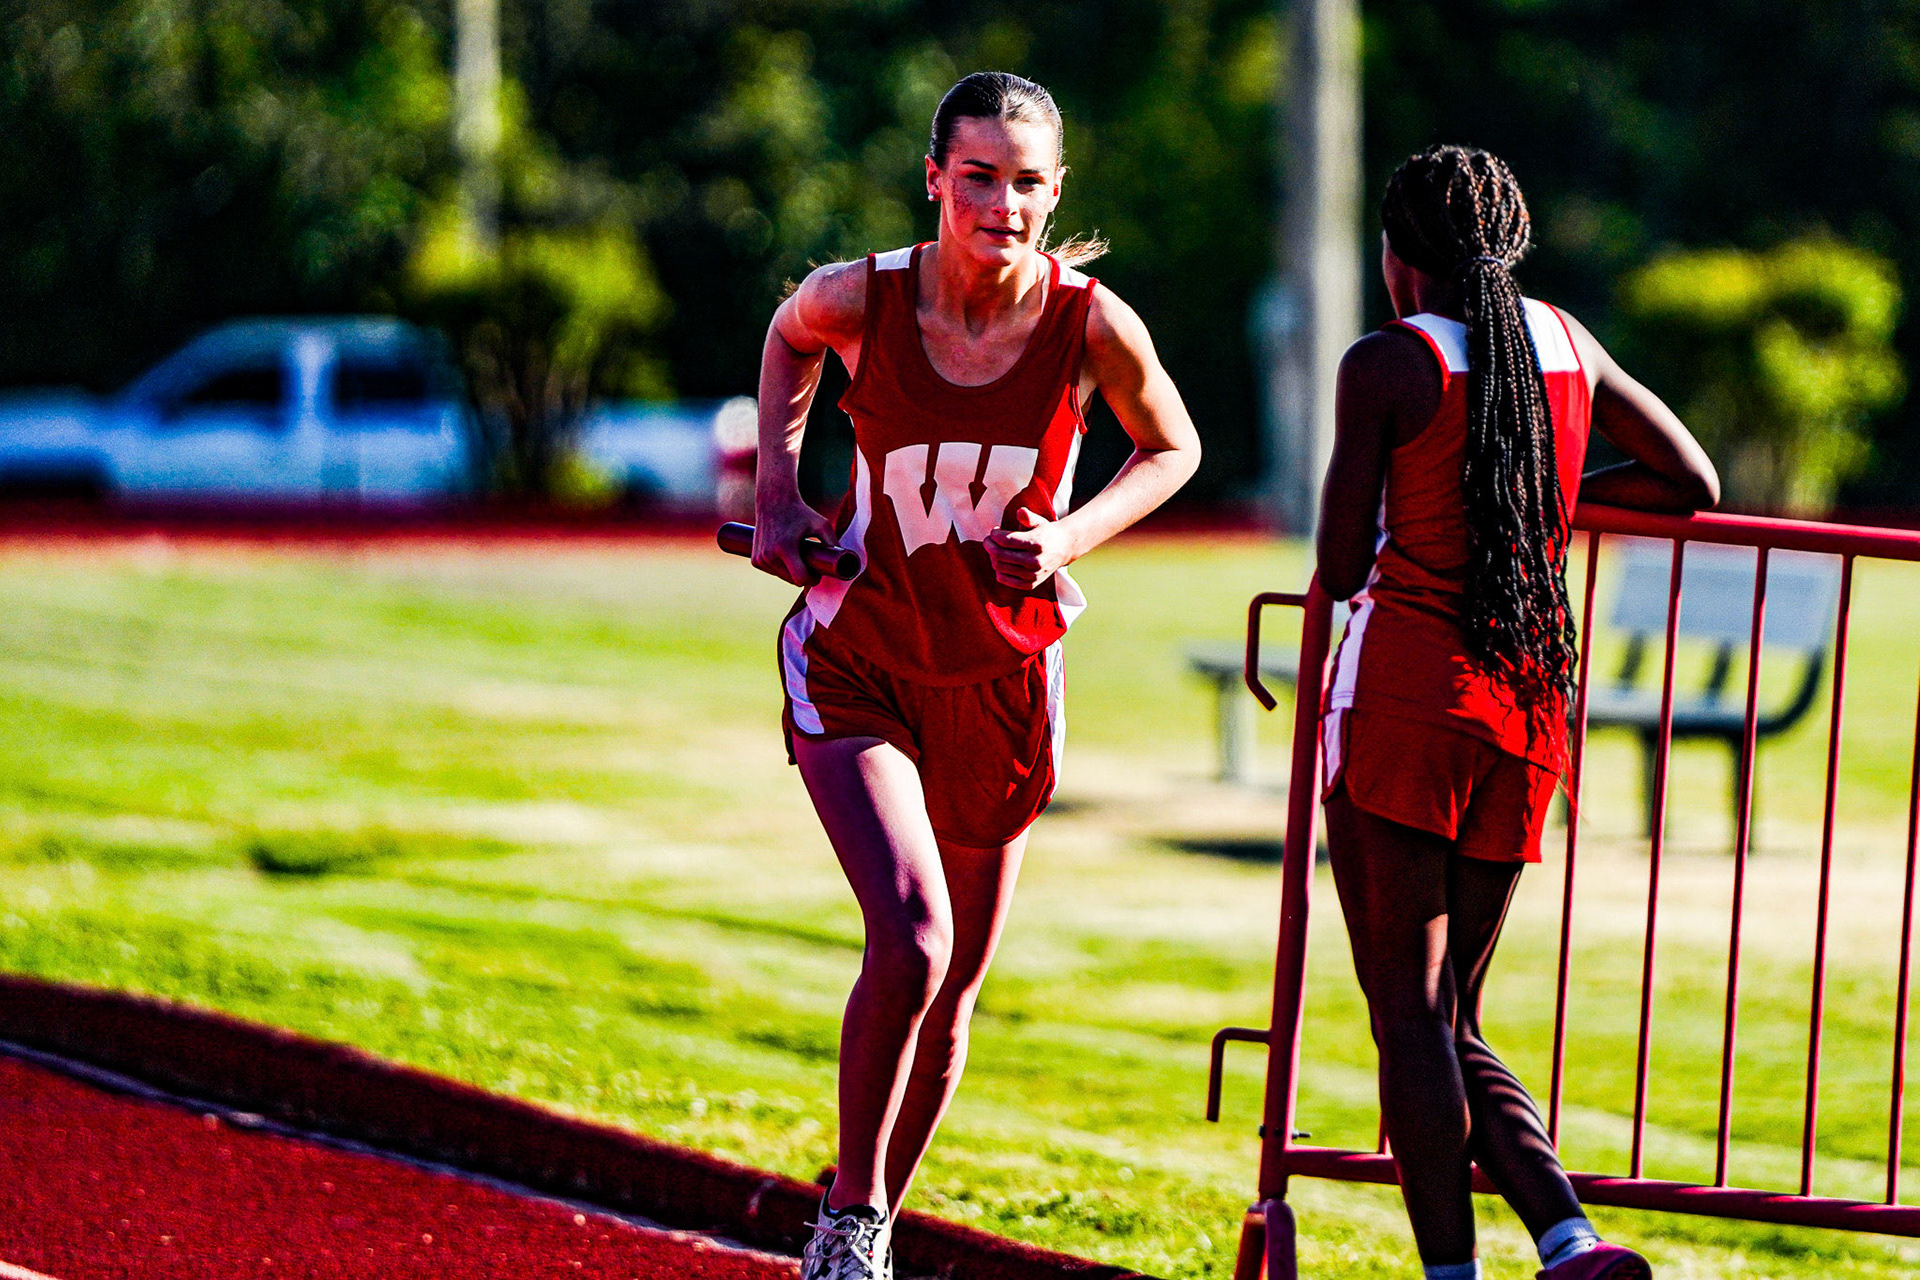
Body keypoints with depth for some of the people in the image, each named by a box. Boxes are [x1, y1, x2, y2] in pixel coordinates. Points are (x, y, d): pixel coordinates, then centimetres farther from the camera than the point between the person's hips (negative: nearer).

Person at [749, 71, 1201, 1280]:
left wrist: (1069, 541, -12)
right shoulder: (864, 297, -15)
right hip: (857, 663, -2)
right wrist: (777, 490, 3)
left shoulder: (1092, 325, -16)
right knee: (913, 941, -23)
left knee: (953, 996, 11)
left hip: (1004, 677, 2)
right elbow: (792, 337, 11)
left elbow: (1172, 450, 4)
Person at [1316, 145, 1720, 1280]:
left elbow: (1344, 568, -4)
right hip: (1529, 715, 6)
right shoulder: (1566, 343, 12)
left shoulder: (1384, 366, -5)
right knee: (1453, 1024, 12)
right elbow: (1693, 484, 21)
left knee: (1410, 1012, -3)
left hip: (1405, 695, -6)